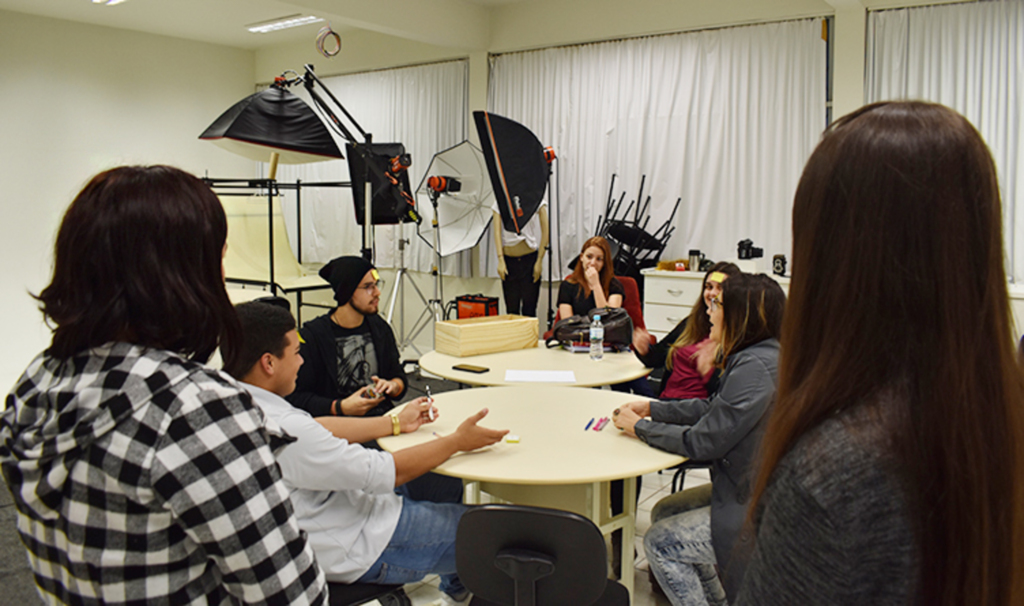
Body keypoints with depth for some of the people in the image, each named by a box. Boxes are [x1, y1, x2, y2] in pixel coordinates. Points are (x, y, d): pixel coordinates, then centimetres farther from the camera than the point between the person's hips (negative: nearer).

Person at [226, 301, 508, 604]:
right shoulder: (285, 432, -33)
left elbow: (318, 428, 10)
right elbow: (387, 472, -26)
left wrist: (397, 422, 15)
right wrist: (457, 441, -12)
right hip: (354, 551, -10)